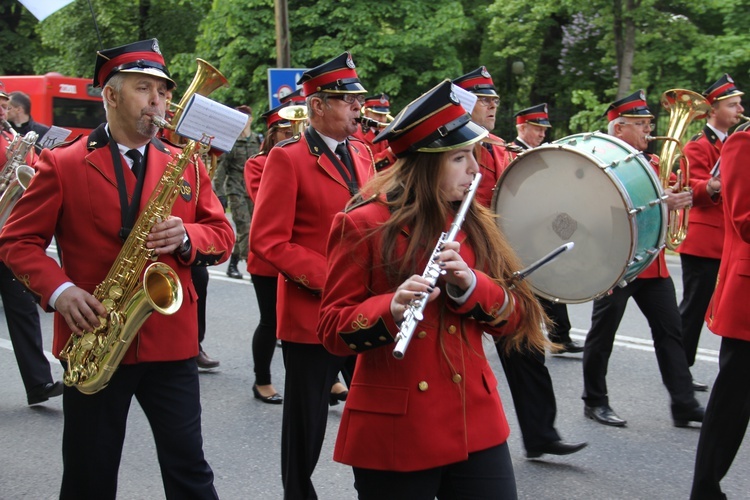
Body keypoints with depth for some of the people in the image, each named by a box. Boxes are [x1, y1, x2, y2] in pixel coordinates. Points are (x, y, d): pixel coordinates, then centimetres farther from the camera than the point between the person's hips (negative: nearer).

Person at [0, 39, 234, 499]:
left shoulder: (187, 166, 8)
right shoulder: (62, 165, -1)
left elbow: (222, 235, 8)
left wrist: (186, 237, -14)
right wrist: (59, 291, -16)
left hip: (172, 341, 2)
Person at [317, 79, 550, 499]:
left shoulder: (473, 223, 8)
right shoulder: (364, 225, -8)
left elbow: (515, 318, 4)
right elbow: (332, 330, -10)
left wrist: (471, 285, -16)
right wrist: (393, 308, -28)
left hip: (477, 422, 5)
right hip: (393, 432, -4)